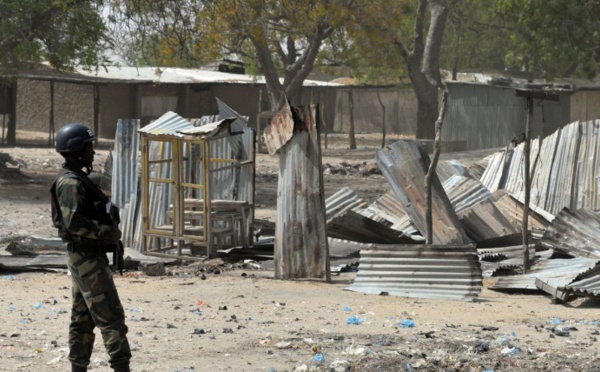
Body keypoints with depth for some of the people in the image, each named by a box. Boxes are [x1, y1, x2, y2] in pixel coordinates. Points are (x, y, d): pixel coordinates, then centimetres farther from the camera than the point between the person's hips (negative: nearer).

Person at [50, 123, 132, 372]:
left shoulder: (76, 179, 15)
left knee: (83, 319, 11)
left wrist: (109, 230, 11)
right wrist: (107, 232, -20)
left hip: (87, 257, 10)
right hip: (87, 258, -10)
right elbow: (74, 222, -27)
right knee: (111, 316, -11)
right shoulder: (71, 183, -17)